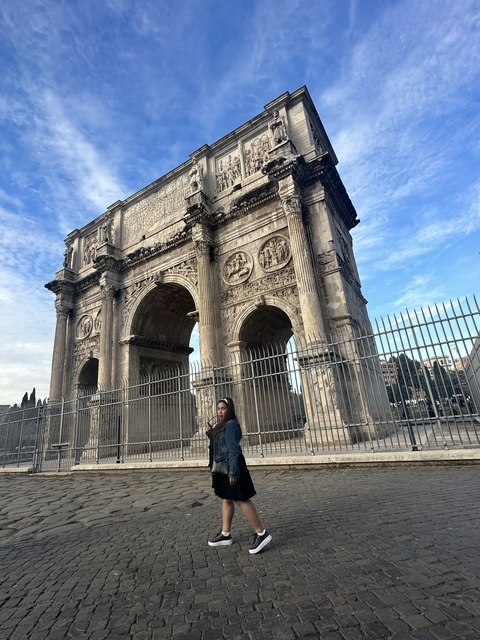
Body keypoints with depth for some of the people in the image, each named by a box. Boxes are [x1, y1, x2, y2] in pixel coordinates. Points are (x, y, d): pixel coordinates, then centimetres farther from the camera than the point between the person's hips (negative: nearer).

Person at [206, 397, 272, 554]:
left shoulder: (230, 424, -17)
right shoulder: (221, 425, 13)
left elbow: (233, 449, -22)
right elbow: (219, 445, 19)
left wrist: (233, 471, -26)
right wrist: (210, 433, 7)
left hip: (230, 466, -10)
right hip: (223, 467, 10)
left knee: (240, 499, -5)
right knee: (226, 499, 16)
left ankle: (261, 533, 3)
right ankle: (225, 535, 26)